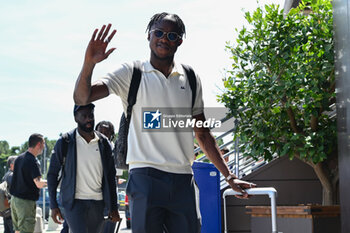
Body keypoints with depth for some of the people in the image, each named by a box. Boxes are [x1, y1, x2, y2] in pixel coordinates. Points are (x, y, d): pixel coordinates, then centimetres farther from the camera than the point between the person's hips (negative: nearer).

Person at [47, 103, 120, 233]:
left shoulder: (103, 143, 8)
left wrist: (113, 207, 7)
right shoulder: (64, 142, 0)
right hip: (74, 202, -4)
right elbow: (52, 174, 2)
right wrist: (53, 206, -5)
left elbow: (110, 176, 11)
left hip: (97, 203, 4)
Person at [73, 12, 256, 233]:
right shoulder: (131, 73, 3)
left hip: (183, 180, 3)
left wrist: (229, 176, 13)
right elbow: (81, 98, -6)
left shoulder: (191, 79, 13)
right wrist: (89, 63, -24)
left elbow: (202, 133, 17)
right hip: (145, 178, -3)